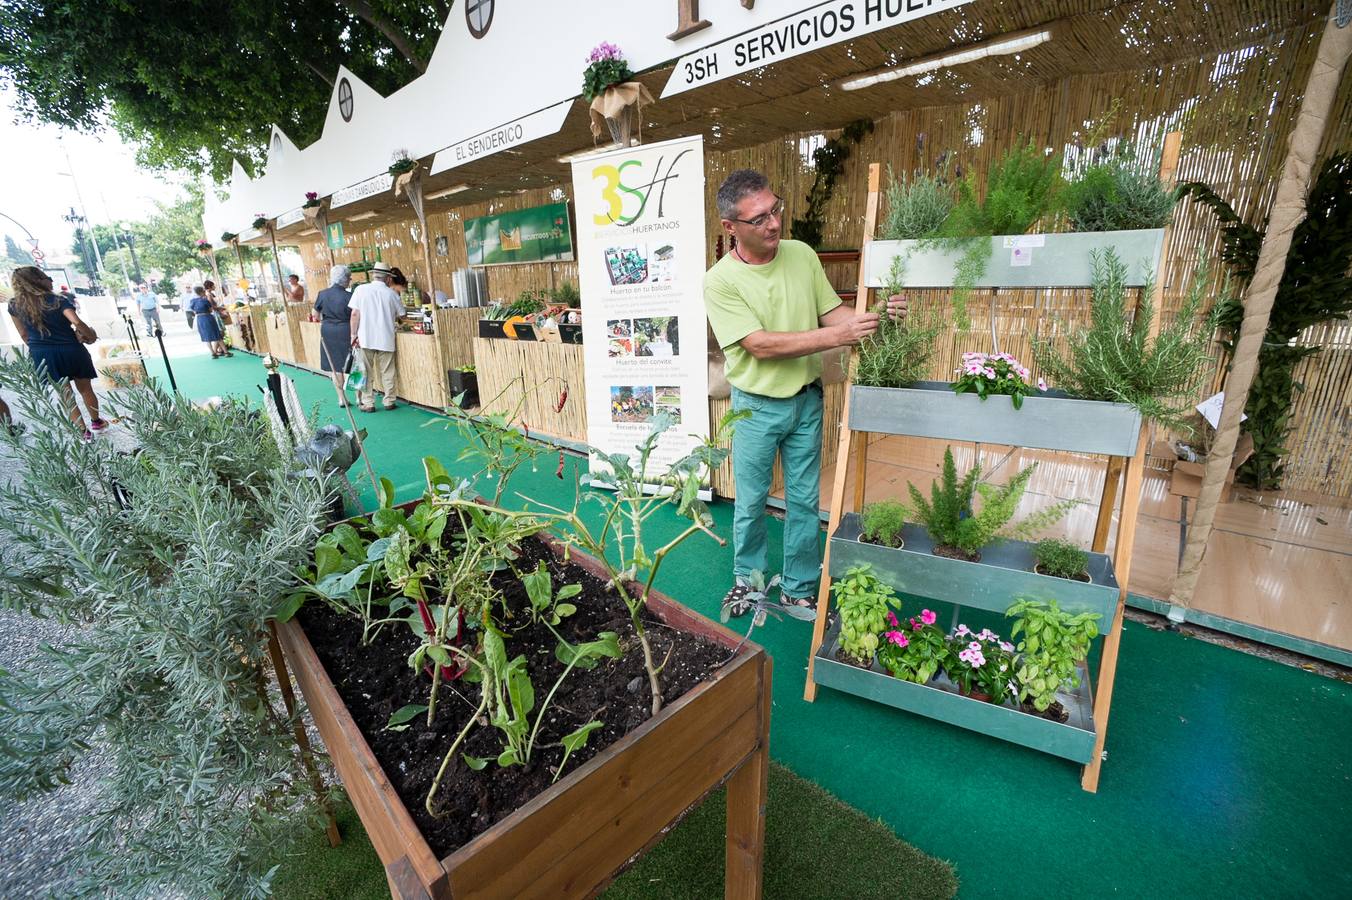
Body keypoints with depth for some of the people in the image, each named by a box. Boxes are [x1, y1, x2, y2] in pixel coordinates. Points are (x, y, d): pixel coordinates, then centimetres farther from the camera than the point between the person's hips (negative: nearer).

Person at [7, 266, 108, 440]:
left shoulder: (14, 305, 3)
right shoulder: (58, 301, -8)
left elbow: (24, 334, 8)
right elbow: (77, 322, -26)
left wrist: (37, 349, 21)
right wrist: (90, 336, -10)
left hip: (42, 355, 2)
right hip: (70, 350, -2)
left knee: (65, 395, 9)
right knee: (85, 389, 15)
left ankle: (83, 432, 9)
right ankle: (96, 422, 29)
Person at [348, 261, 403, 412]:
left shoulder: (361, 289, -3)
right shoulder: (391, 293, 0)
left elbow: (355, 313, -6)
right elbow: (401, 315, 10)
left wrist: (354, 334, 0)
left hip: (365, 338, 0)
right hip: (386, 339, 1)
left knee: (366, 371, 7)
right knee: (387, 372, 10)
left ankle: (368, 403, 11)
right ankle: (389, 401, 16)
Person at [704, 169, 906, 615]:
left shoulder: (802, 255, -1)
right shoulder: (720, 281, -15)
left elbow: (832, 312, 1)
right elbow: (761, 345, -22)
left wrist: (876, 315, -19)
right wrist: (835, 336, -28)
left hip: (806, 400, 4)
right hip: (756, 406, -3)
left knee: (805, 501, 12)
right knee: (751, 502, 12)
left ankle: (799, 589, 30)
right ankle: (748, 577, 36)